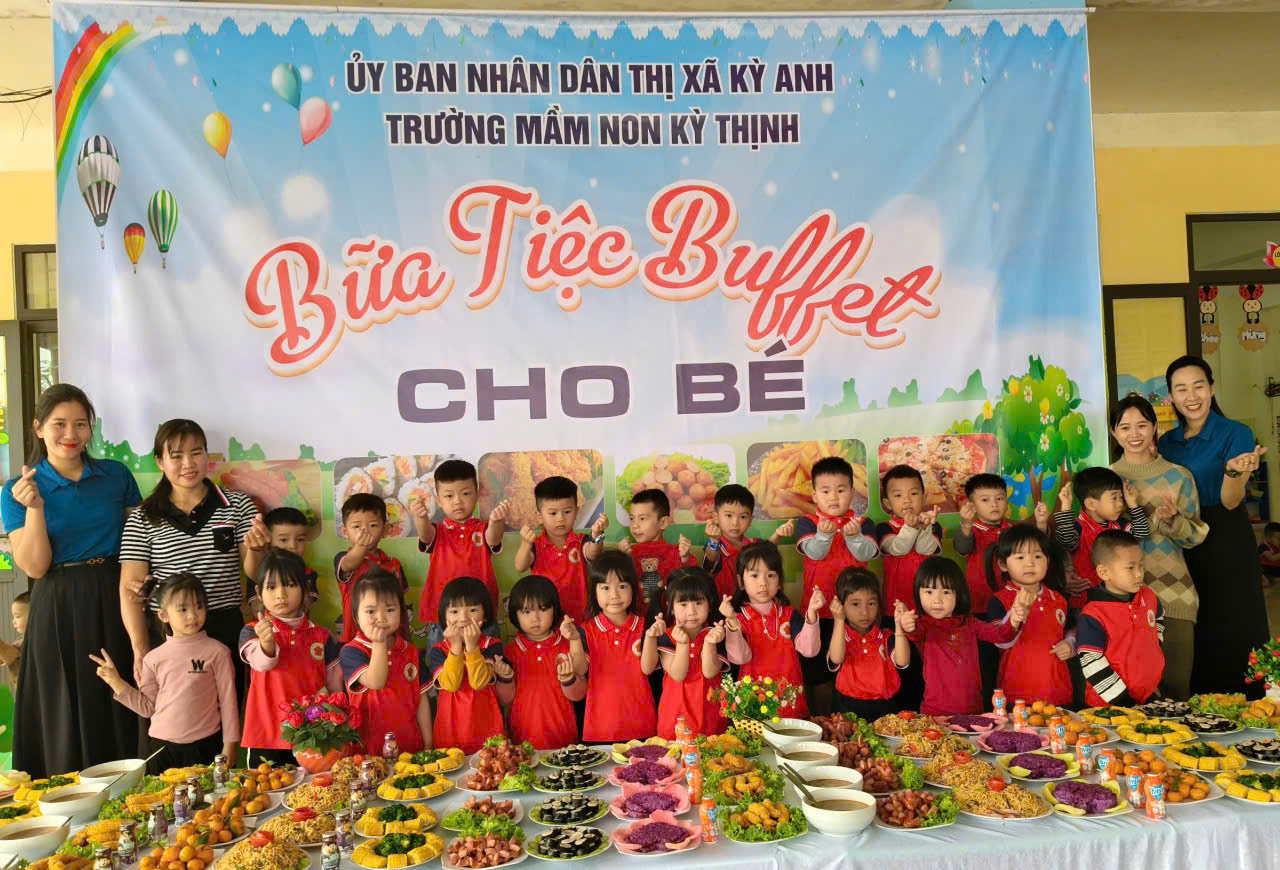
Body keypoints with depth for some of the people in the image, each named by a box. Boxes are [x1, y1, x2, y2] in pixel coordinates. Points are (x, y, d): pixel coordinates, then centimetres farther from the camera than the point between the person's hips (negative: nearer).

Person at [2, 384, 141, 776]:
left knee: (117, 712, 7)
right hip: (58, 612, -1)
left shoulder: (116, 475, 4)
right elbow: (35, 567, -7)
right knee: (66, 717, 5)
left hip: (113, 603, 2)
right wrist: (34, 509, -18)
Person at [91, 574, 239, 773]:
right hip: (162, 748, 3)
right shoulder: (154, 658, 5)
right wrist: (117, 683, 0)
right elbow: (147, 707, 8)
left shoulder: (216, 651, -5)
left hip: (205, 747, -3)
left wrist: (229, 746, -2)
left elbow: (228, 700, -2)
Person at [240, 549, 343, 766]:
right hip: (267, 738, -2)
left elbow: (335, 684, 11)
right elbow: (262, 662, -25)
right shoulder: (251, 632, -3)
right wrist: (266, 642, -46)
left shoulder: (321, 635, 5)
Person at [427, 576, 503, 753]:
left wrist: (472, 645, -18)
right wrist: (456, 645, -15)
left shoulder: (492, 646, 1)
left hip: (485, 725, 0)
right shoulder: (438, 650, 3)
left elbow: (479, 683, -12)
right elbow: (451, 685, -11)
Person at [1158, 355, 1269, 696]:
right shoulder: (1168, 442, 7)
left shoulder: (1236, 434, -9)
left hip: (1227, 543, -5)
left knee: (1235, 632, -1)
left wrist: (1234, 472, -37)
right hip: (1185, 544, 5)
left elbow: (1230, 501, -19)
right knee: (1201, 634, 14)